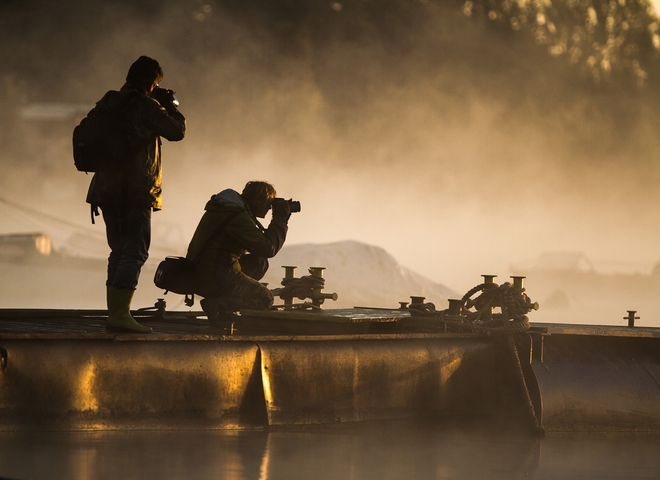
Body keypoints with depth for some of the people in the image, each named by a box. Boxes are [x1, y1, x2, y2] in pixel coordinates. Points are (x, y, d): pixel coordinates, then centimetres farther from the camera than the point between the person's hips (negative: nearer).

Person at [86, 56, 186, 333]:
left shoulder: (108, 103, 10)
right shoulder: (145, 105, -11)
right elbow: (176, 131, -9)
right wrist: (171, 106, 8)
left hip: (107, 189, 7)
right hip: (136, 192, -7)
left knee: (120, 251, 14)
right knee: (135, 252, -7)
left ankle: (114, 313, 12)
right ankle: (120, 314, -15)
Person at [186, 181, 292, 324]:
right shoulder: (239, 217, -20)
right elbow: (268, 248, -21)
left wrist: (279, 220, 11)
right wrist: (280, 219, -9)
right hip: (212, 279, -10)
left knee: (260, 262, 20)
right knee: (265, 299, 2)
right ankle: (218, 305, -13)